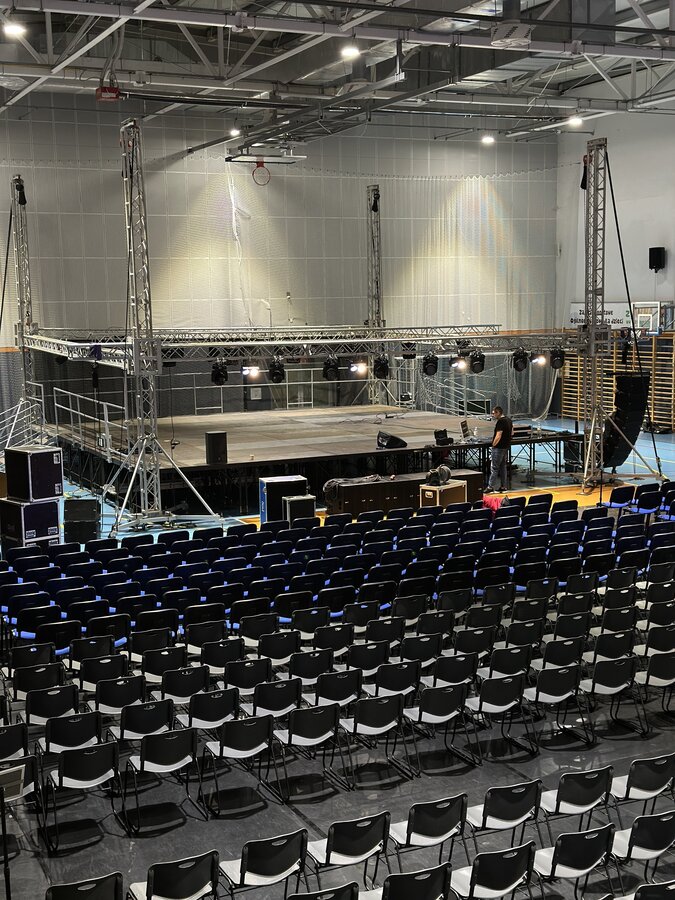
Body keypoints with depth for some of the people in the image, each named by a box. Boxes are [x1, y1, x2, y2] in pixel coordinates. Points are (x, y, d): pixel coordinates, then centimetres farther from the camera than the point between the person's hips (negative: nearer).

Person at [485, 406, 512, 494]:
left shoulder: (500, 422, -20)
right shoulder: (509, 420, 10)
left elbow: (498, 436, -24)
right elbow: (511, 433, 22)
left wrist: (493, 445, -16)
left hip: (499, 447, -9)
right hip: (506, 447, 10)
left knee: (494, 467, -6)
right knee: (503, 467, 14)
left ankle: (491, 487, -7)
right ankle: (503, 486, 17)